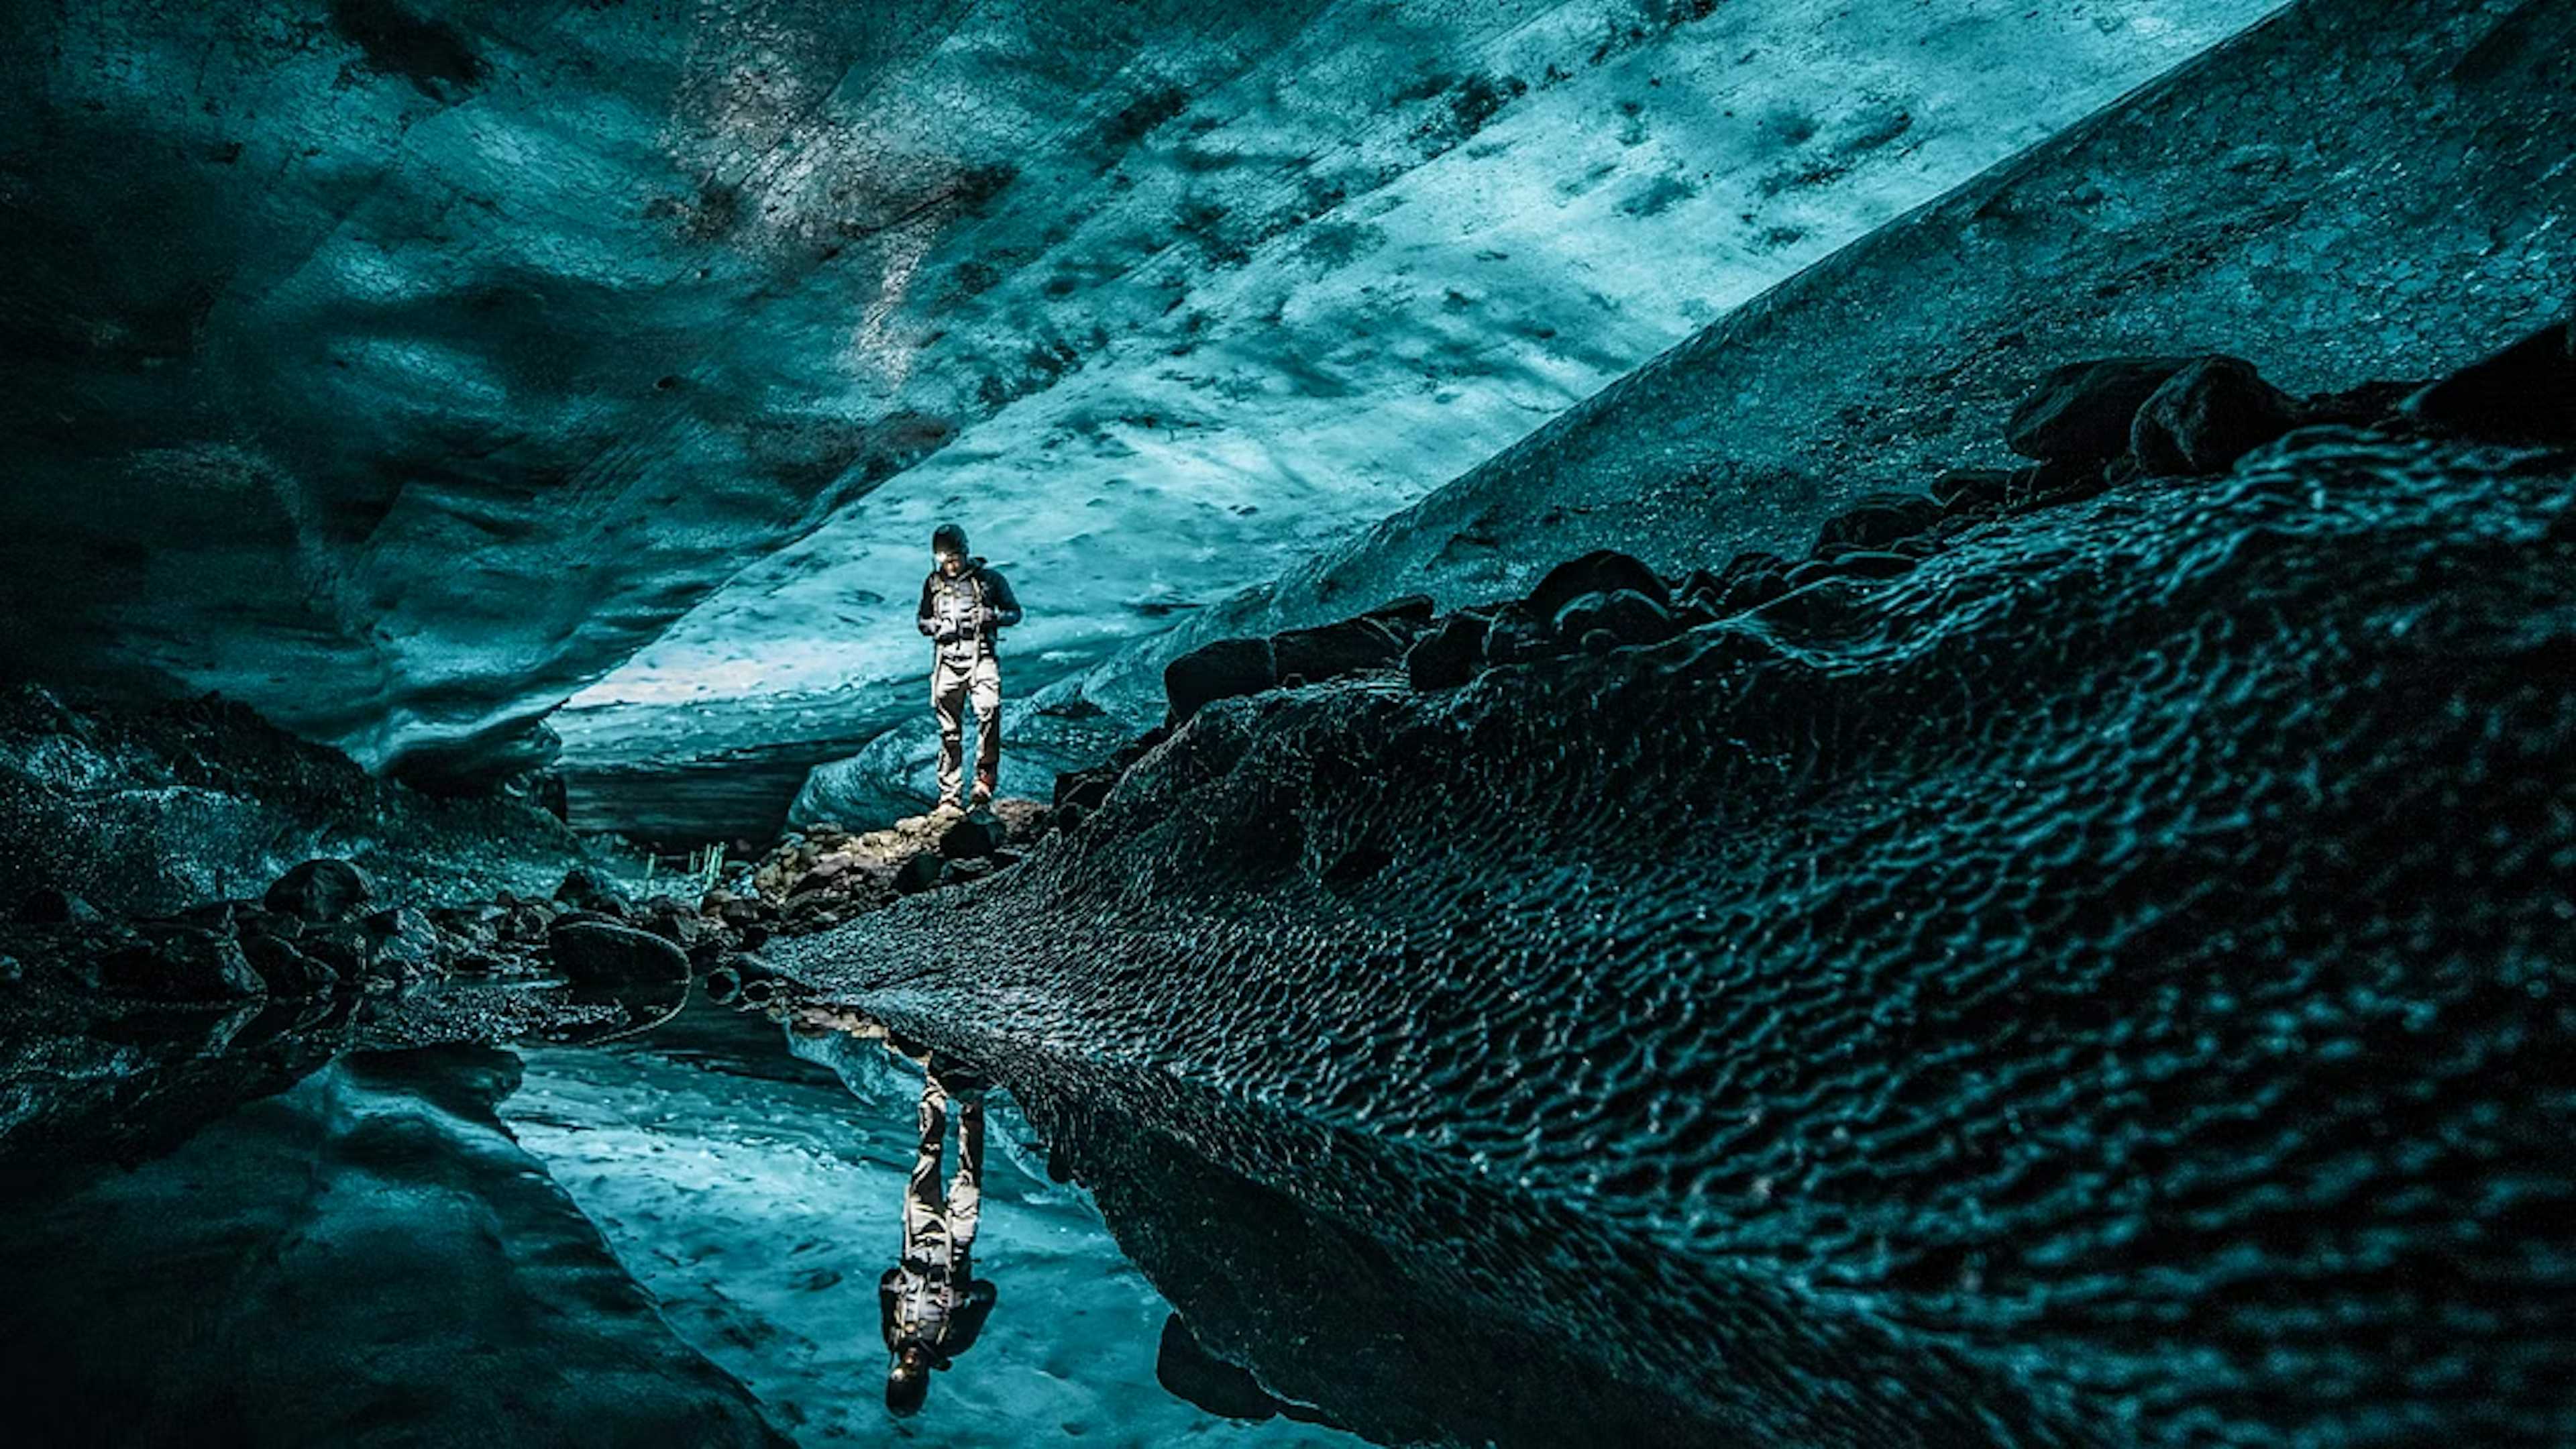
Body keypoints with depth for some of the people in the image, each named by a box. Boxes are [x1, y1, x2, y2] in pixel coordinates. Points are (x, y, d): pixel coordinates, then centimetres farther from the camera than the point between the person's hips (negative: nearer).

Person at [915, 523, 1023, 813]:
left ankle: (985, 778, -20)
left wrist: (992, 617, -12)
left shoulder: (989, 580, 2)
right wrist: (936, 626, -1)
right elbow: (921, 620, 21)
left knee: (989, 711, -26)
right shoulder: (933, 583, 10)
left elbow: (1015, 612, 9)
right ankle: (948, 796, 9)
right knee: (950, 731, 3)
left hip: (981, 658, -2)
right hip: (947, 661, 2)